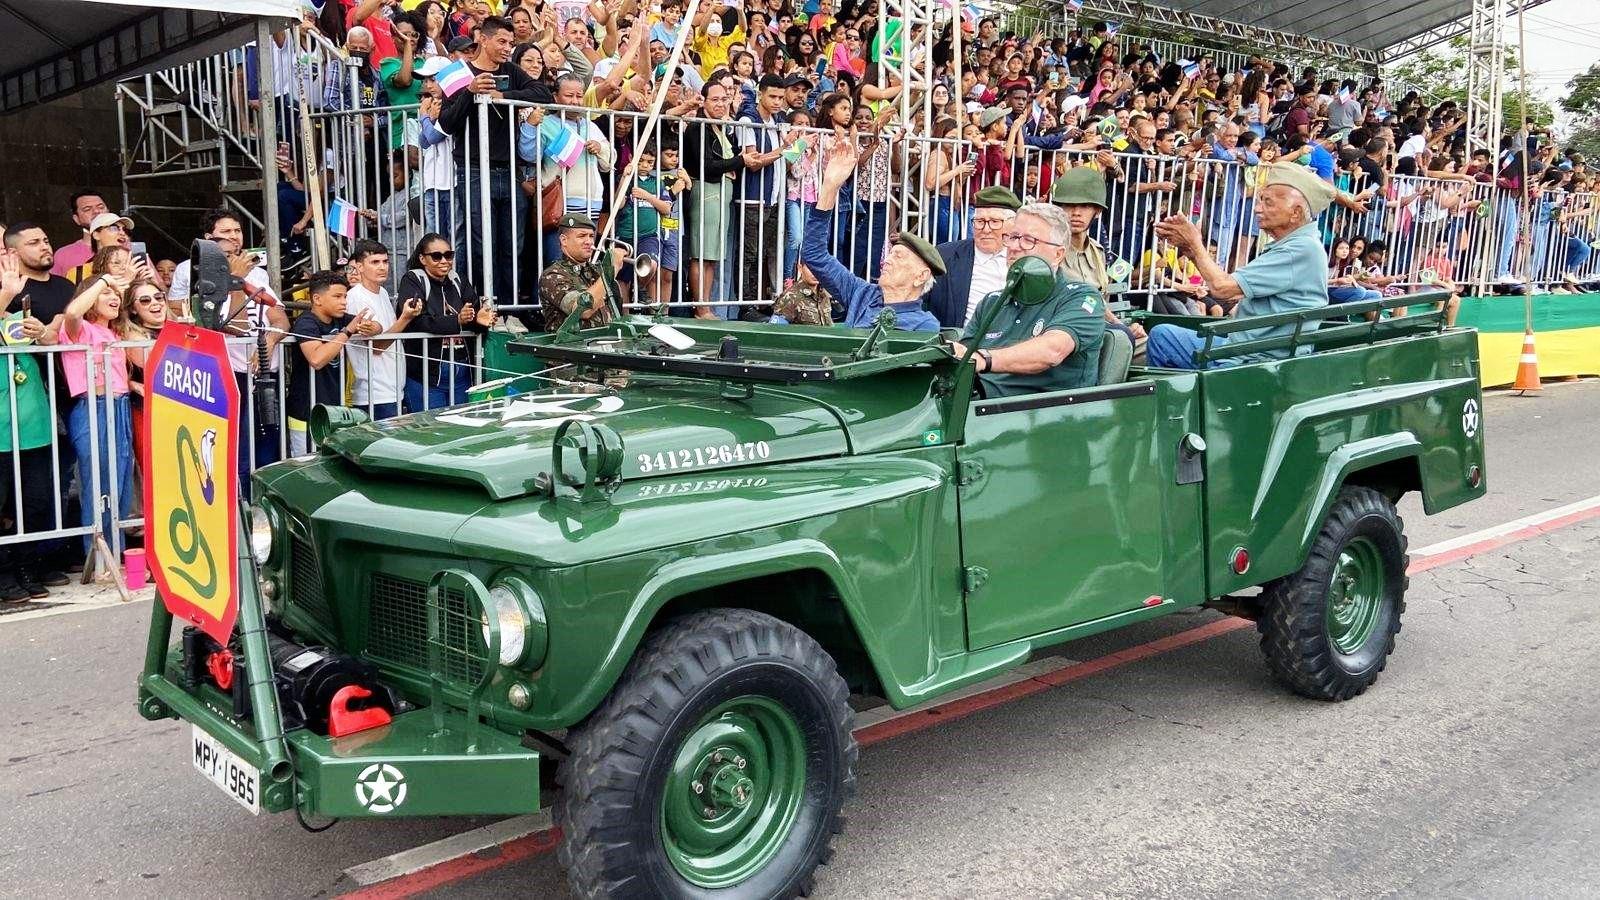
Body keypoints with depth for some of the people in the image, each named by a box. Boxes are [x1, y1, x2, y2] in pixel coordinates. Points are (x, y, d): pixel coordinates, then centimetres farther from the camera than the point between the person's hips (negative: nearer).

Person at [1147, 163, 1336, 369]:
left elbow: (1222, 288, -22)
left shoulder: (1301, 250, -20)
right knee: (1161, 334, 12)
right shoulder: (1297, 244, 14)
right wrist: (1189, 246, 3)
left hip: (1257, 361, -10)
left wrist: (1195, 242, -6)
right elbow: (1231, 286, 11)